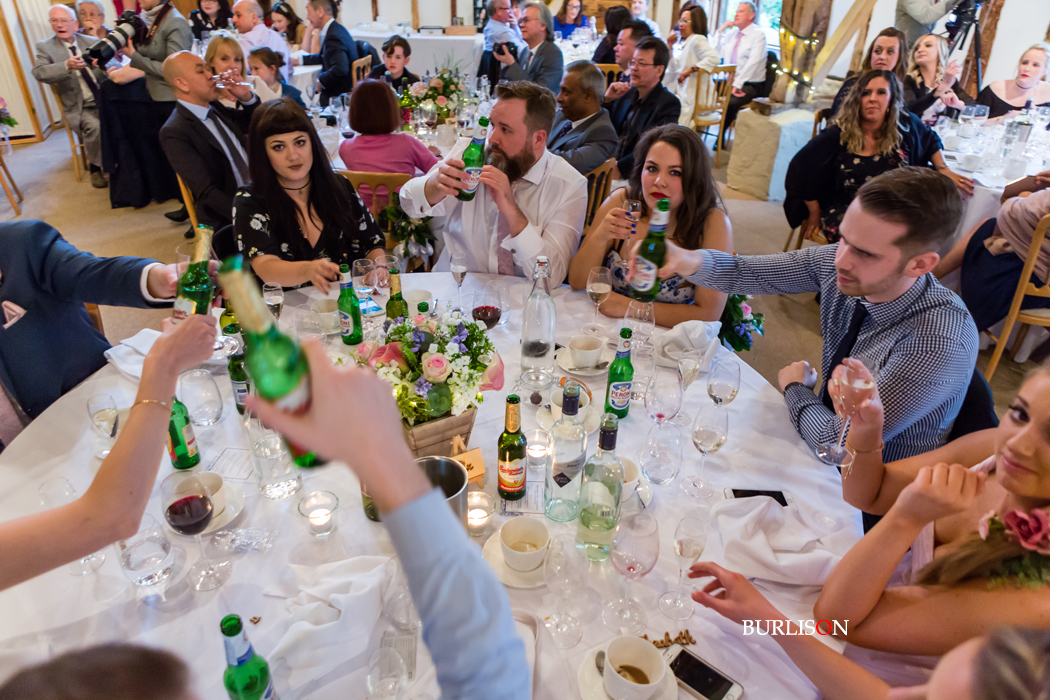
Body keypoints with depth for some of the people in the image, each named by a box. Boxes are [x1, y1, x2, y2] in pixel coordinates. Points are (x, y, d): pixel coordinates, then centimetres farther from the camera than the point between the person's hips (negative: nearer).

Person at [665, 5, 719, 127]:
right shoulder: (685, 42, 18)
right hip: (682, 93, 10)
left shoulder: (697, 39, -11)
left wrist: (690, 70, -28)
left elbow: (713, 58, -28)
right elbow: (674, 68, 21)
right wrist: (669, 46, 12)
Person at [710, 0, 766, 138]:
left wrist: (738, 84, -26)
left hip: (749, 85, -7)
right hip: (730, 80, 7)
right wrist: (721, 30, 0)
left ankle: (720, 140, -18)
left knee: (731, 102, -34)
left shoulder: (758, 34, -9)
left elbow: (753, 62, -19)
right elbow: (717, 53, 8)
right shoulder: (732, 32, 12)